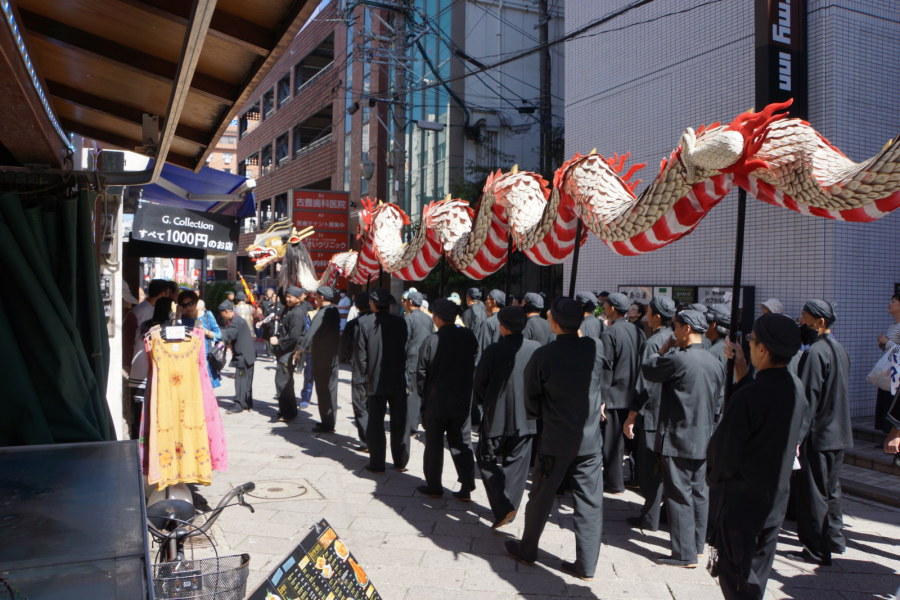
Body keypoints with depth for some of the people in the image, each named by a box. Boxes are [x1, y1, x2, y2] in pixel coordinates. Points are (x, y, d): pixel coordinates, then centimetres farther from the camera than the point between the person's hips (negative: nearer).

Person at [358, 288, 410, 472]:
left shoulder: (364, 323, -8)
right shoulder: (399, 322, -6)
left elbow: (361, 352, -5)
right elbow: (406, 349, -4)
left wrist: (365, 373, 6)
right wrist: (402, 370, 6)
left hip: (375, 381, -1)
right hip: (398, 380, 1)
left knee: (375, 423, 7)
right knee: (399, 422, 11)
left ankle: (377, 463, 10)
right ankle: (401, 461, 17)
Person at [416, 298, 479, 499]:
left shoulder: (431, 341, -15)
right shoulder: (469, 337, -6)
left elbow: (421, 374, -8)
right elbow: (475, 365, 3)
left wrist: (424, 396, 5)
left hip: (436, 402, -3)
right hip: (463, 401, 3)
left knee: (434, 444, 11)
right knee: (461, 445, 11)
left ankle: (434, 486, 20)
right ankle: (466, 488, 12)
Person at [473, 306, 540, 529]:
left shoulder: (493, 351, -15)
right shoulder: (537, 349, -6)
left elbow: (479, 384, -7)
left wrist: (483, 404, 13)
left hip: (496, 416, -3)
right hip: (526, 418, 3)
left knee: (487, 460, 10)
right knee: (515, 465, 15)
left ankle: (503, 507, -3)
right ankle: (509, 507, 21)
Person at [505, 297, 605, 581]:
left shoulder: (543, 355, -15)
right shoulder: (595, 348, -7)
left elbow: (531, 400, -3)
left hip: (555, 440, -2)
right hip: (590, 439, 2)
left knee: (541, 498, 14)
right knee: (590, 503, 10)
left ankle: (527, 550, 32)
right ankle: (586, 565, 16)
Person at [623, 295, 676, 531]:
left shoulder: (652, 343, -18)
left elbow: (644, 385, -20)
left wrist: (631, 418, -15)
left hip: (653, 413, -7)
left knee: (651, 469, 2)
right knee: (667, 466, 18)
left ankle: (650, 518, 10)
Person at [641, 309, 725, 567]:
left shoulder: (678, 359, -21)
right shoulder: (715, 363, 4)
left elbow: (648, 369, -5)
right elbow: (717, 401, 12)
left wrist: (664, 347, 6)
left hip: (678, 439, -8)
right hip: (703, 439, 8)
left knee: (679, 495, -1)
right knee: (699, 492, 17)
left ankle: (685, 554, 4)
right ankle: (697, 544, 29)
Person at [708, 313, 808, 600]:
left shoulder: (748, 397, -27)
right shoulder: (797, 389, -2)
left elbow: (723, 449, -19)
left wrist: (715, 476, 2)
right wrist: (743, 377, 7)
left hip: (742, 501, -8)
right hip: (776, 499, 8)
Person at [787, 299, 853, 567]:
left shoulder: (815, 352, -19)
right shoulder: (840, 349, 10)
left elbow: (808, 397, -22)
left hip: (819, 435, -9)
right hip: (839, 433, 9)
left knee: (814, 493, 0)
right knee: (831, 488, 20)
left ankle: (817, 550, 8)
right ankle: (834, 539, 31)